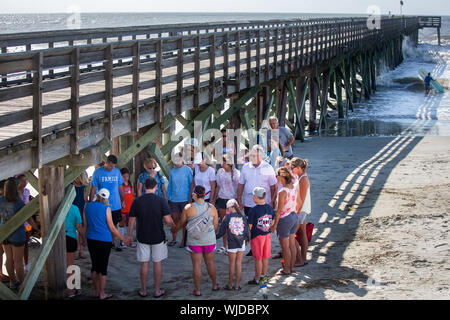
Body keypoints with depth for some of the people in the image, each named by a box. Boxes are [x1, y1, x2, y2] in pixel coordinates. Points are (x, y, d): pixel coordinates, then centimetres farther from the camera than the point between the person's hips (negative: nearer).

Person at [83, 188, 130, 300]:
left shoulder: (87, 206, 2)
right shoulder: (106, 209, -11)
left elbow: (85, 224, 9)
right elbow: (111, 227, -8)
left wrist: (85, 237, 24)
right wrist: (124, 240, -1)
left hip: (91, 240, 5)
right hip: (104, 241, -5)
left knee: (94, 265, 14)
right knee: (103, 267, 3)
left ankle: (96, 291, 22)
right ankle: (102, 294, 9)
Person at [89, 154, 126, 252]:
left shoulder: (117, 172, 3)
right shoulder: (98, 172, -8)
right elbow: (93, 189, -5)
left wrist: (123, 200, 14)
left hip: (116, 205, 4)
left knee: (114, 224, 12)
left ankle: (113, 242, 27)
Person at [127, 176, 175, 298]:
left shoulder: (137, 201, -6)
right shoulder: (161, 200, -10)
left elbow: (132, 220, -1)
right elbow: (168, 220, -13)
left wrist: (129, 235, 12)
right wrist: (173, 226, 9)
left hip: (142, 237, 1)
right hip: (158, 237, -1)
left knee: (144, 264, 10)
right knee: (157, 263, 10)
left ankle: (143, 290, 17)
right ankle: (157, 290, 15)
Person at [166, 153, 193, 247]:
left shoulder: (187, 170, -6)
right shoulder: (172, 171, 6)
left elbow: (191, 184, -2)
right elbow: (170, 186, 14)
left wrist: (191, 198, -4)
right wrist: (168, 198, 11)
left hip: (185, 199, -4)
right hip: (174, 200, 4)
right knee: (174, 219, 8)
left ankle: (184, 240, 11)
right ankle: (174, 239, 18)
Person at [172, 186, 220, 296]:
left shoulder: (188, 208, -12)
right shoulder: (211, 208, -5)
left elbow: (181, 223, 0)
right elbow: (216, 225, 3)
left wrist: (174, 230, 20)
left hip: (194, 241, -2)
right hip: (209, 240, 2)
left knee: (197, 265, 3)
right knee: (210, 262, 18)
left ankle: (197, 290, 8)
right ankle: (215, 285, 32)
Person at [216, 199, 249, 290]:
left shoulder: (227, 218, -8)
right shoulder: (243, 217, -1)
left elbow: (222, 232, -4)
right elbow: (246, 230, 5)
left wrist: (215, 237, 13)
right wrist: (247, 239, 22)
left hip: (231, 244, -2)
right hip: (241, 243, 2)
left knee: (232, 264, 7)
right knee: (239, 263, 9)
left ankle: (230, 285, 15)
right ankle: (236, 285, 12)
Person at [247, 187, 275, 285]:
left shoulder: (253, 211, -20)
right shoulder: (270, 208, -2)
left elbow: (250, 226, -16)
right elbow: (272, 223, 9)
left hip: (257, 236, -6)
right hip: (267, 235, 6)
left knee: (258, 259, 4)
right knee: (265, 258, 16)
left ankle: (257, 279, 14)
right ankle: (263, 276, 30)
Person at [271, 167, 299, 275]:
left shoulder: (282, 192, -24)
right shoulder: (294, 188, -2)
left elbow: (279, 211, -19)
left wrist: (274, 225, -11)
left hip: (284, 219, -8)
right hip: (294, 217, 8)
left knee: (285, 247, 5)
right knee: (292, 244, 18)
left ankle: (286, 269, 15)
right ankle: (291, 267, 28)